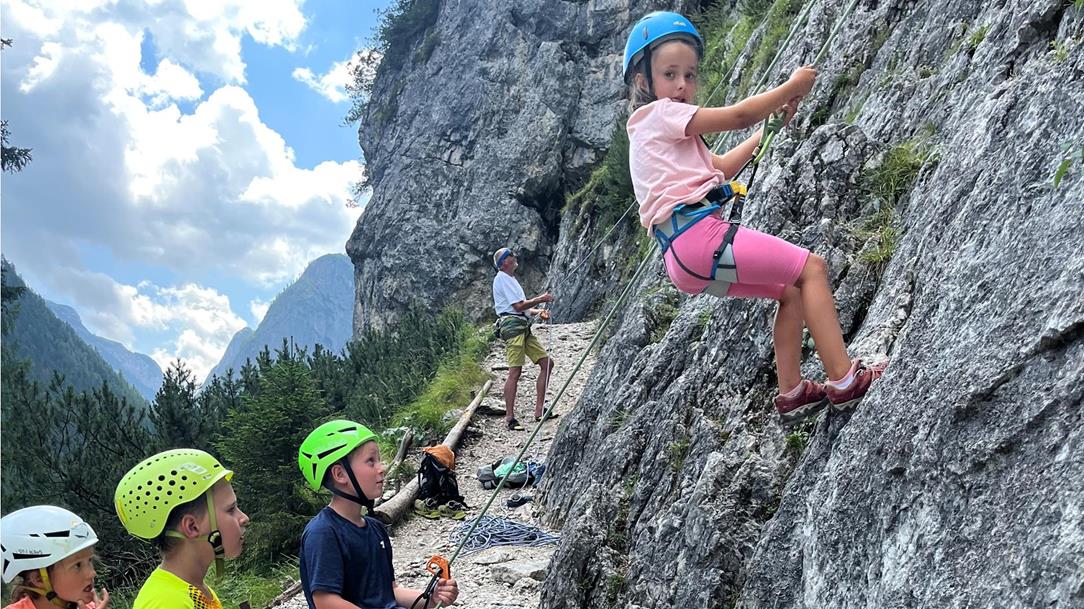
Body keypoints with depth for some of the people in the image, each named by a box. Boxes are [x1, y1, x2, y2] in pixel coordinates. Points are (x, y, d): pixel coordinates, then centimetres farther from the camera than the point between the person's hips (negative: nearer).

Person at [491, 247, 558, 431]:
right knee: (515, 372, -13)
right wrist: (541, 299, -3)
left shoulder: (510, 279, 24)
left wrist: (538, 311, 10)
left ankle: (539, 411, 8)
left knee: (547, 362, 6)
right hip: (512, 325, -10)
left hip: (523, 328, 10)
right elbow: (518, 306, -14)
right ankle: (510, 418, -9)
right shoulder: (502, 278, -7)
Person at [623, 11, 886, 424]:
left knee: (791, 291, 17)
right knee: (811, 267, -5)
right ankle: (843, 379, -10)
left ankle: (791, 392, 14)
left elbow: (720, 168, 32)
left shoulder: (665, 128, 26)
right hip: (696, 234, -10)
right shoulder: (659, 113, -3)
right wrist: (793, 86, 4)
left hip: (687, 257, 10)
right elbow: (738, 116, -9)